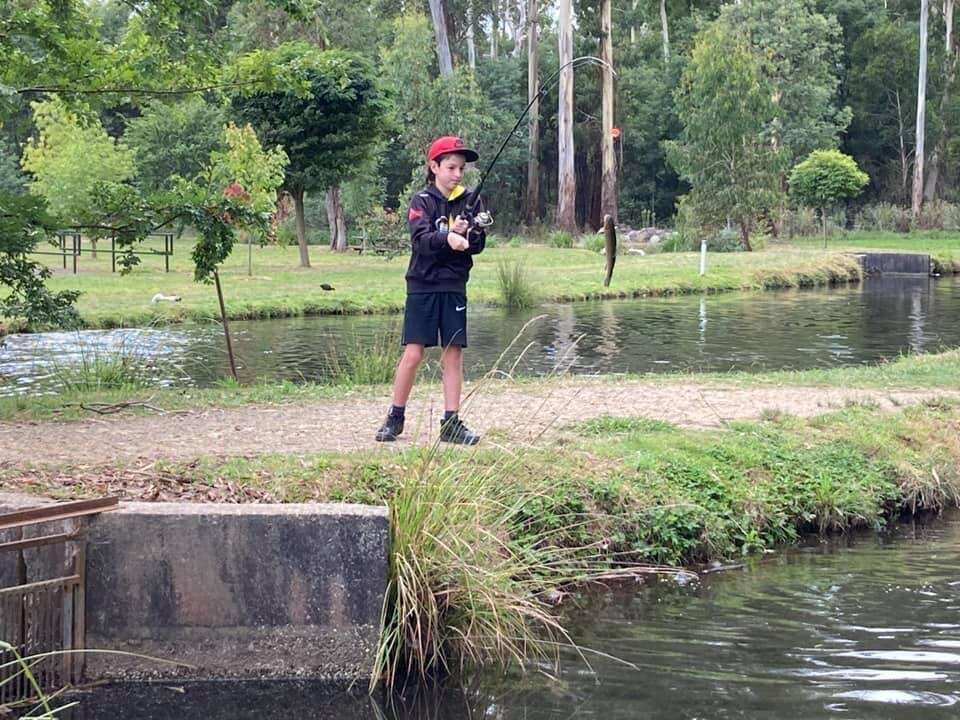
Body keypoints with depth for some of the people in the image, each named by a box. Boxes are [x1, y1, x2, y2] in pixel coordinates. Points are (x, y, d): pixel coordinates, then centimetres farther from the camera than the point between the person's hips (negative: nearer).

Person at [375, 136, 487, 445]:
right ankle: (395, 418, 9)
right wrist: (448, 237, -37)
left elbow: (478, 244, 2)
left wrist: (467, 234, -20)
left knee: (453, 353, 2)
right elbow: (421, 239, -18)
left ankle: (451, 422, 7)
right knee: (413, 354, -5)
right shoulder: (422, 201, -3)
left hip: (454, 286, 3)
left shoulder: (469, 201, 7)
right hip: (423, 285, -3)